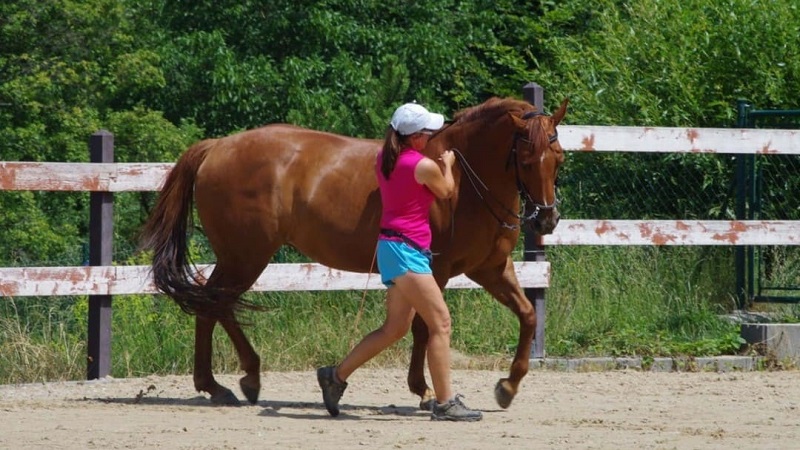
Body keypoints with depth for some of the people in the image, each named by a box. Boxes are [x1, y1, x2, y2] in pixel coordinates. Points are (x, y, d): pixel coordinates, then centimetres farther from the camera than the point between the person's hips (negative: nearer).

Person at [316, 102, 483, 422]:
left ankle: (337, 375, 22)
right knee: (440, 322, -8)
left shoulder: (383, 159, 8)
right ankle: (445, 403, -10)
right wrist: (448, 165, 23)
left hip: (392, 248, 9)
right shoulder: (424, 166, -14)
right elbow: (446, 192, 5)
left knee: (395, 328, 17)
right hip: (406, 249, -9)